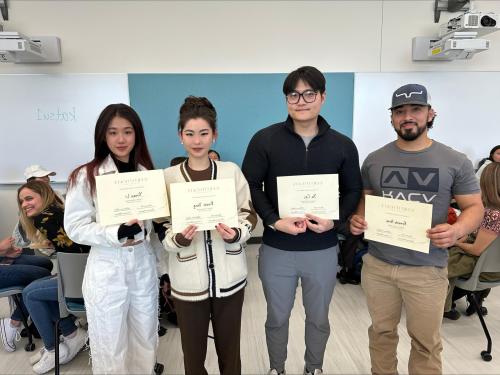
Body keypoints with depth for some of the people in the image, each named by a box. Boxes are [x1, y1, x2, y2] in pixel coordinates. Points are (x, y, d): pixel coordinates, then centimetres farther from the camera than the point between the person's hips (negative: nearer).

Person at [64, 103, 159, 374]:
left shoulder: (147, 173, 4)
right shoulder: (85, 176, -9)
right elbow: (75, 228, -11)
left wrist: (142, 232, -7)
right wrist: (118, 233, -21)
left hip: (144, 266, 4)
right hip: (106, 271, -4)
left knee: (146, 341, 20)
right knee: (111, 348, 13)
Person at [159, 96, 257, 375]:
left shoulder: (232, 171, -1)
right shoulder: (168, 177, -1)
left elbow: (249, 216, 3)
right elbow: (163, 232, 1)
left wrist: (235, 235, -18)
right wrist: (179, 239, -20)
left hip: (229, 277, 1)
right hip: (188, 280, 0)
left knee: (230, 351, 16)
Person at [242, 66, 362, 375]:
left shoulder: (342, 145, 0)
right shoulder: (265, 139, -6)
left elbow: (353, 191, 5)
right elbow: (250, 186, -5)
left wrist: (335, 220, -13)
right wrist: (274, 221, -18)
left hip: (323, 250, 2)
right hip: (276, 249, -1)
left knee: (319, 318, 20)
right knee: (277, 317, 18)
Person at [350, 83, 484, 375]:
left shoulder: (455, 162, -5)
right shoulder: (374, 160, 2)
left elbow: (474, 206, 0)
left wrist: (457, 230, -21)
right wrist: (358, 219, -10)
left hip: (427, 269, -2)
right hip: (378, 264, 3)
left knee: (426, 341, 15)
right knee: (382, 331, 21)